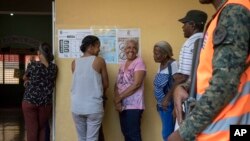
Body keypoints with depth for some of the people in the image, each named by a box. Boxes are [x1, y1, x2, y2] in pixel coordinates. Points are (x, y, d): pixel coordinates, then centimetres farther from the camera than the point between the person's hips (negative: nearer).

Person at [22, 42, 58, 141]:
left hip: (29, 101, -3)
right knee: (42, 129, 13)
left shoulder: (32, 65, -9)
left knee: (31, 130, 2)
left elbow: (25, 78, 7)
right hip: (46, 103, 3)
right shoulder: (54, 67, -1)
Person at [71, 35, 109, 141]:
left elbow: (78, 82, 11)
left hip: (77, 107, 4)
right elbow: (106, 84, 2)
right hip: (94, 107, -3)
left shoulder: (74, 63, 4)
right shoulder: (99, 61, -5)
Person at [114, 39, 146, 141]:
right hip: (123, 105, 7)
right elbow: (117, 84, 10)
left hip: (134, 105, -7)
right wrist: (117, 100, -9)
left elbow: (136, 84, -17)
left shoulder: (139, 62, -7)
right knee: (125, 133, 11)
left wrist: (119, 97, -13)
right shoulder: (122, 65, 14)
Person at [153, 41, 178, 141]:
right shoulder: (161, 65, 12)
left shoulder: (173, 64, -15)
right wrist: (159, 102, 15)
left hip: (169, 105, -9)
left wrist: (167, 100, -22)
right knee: (166, 133, 13)